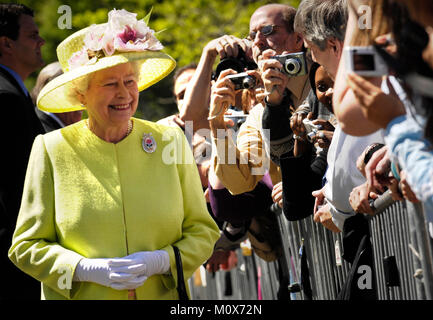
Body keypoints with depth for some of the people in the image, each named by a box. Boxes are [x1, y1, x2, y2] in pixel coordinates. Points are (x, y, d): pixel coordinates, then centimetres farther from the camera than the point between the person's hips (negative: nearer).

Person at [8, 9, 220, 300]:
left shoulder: (170, 141, 0)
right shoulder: (52, 149, -5)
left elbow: (203, 232, 4)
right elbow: (26, 246, -3)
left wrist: (161, 261, -13)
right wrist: (87, 269, -17)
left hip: (162, 297, 2)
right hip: (82, 297, -1)